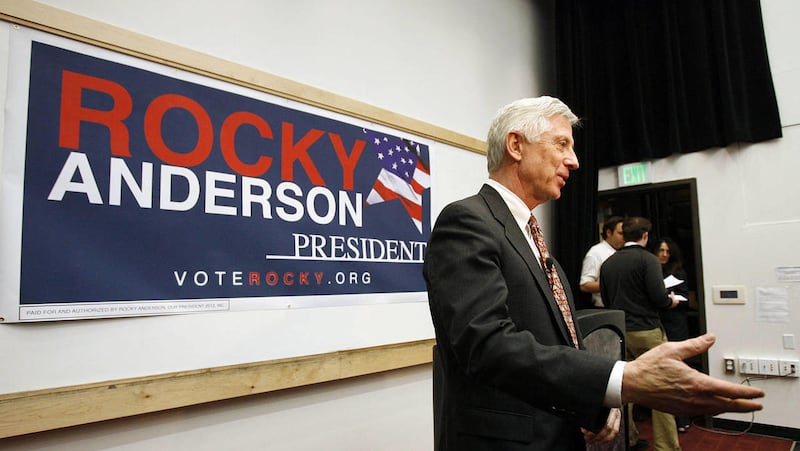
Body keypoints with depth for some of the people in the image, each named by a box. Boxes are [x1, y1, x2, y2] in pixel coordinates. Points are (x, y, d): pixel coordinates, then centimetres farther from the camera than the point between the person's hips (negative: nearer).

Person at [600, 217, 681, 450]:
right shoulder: (647, 259, -10)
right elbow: (659, 297, -17)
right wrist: (671, 301, 4)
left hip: (619, 332, 6)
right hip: (646, 331, -6)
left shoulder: (608, 263, 6)